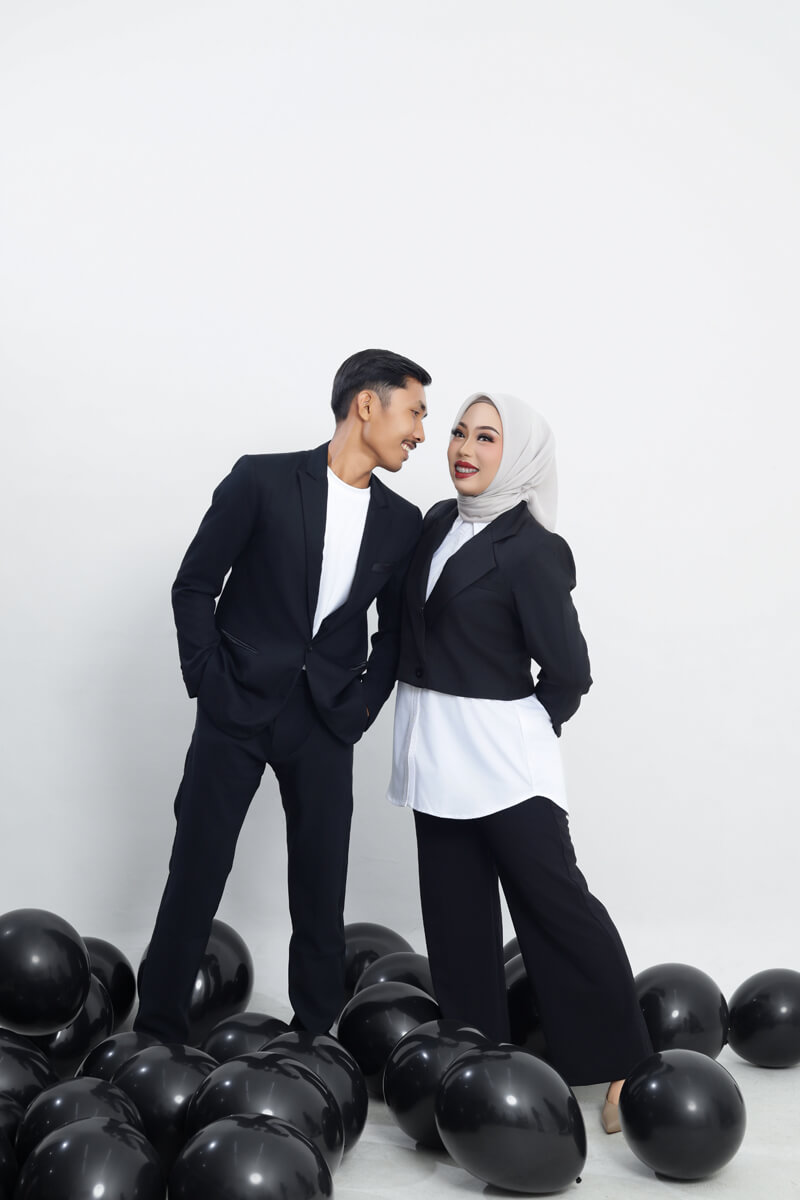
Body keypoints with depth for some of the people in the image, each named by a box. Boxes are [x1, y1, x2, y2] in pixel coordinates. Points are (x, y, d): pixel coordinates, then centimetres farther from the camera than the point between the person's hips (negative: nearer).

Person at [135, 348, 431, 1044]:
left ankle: (315, 1033, 22)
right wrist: (208, 680, -8)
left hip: (326, 723, 3)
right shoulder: (262, 480, -7)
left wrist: (364, 705, 3)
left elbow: (395, 629, 14)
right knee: (196, 874, 2)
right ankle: (158, 1034, 14)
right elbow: (194, 585, -3)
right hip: (237, 707, -3)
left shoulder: (402, 523, 5)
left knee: (321, 888, 7)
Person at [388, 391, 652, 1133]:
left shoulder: (530, 549, -13)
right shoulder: (438, 522, 7)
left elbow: (567, 670, -11)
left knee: (554, 900, -1)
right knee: (455, 911, 12)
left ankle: (619, 1065, 10)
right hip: (434, 750, 7)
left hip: (499, 753, -7)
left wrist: (532, 728, 2)